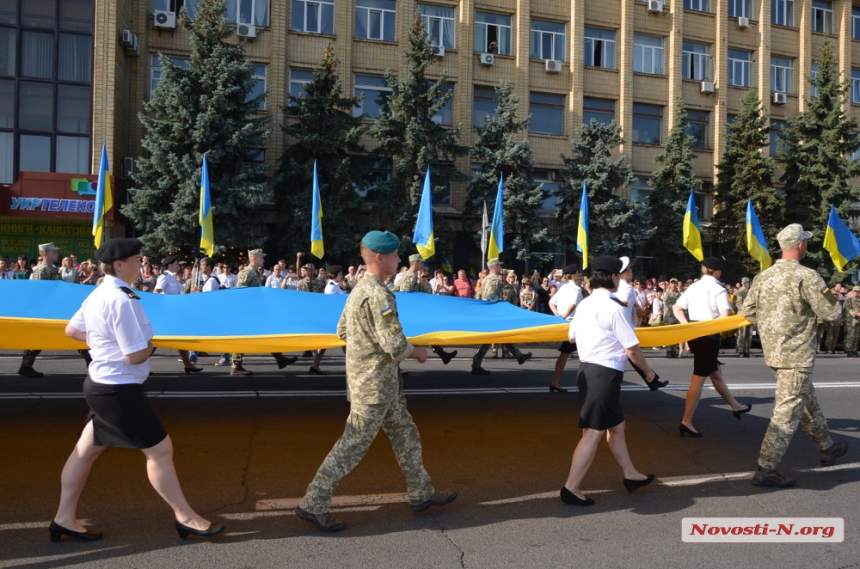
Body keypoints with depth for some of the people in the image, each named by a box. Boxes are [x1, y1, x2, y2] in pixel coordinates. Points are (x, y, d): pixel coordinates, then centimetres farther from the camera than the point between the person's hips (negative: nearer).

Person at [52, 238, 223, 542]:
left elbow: (71, 330, 21)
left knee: (86, 450, 17)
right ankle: (185, 517, 10)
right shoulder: (122, 300, -24)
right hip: (119, 390, -10)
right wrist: (150, 344, -4)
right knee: (160, 449, -1)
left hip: (102, 384, 10)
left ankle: (64, 519, 30)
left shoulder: (98, 294, 7)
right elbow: (137, 355, -24)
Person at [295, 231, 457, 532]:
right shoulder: (379, 295, -22)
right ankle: (313, 505, 10)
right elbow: (396, 346, -25)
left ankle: (421, 494, 32)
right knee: (353, 444, -1)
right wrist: (417, 352, -7)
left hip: (372, 380, 10)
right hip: (375, 385, -10)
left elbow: (342, 331, 17)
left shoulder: (358, 289, 8)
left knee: (405, 434, 19)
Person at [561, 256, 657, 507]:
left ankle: (631, 475, 35)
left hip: (587, 368, 9)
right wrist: (648, 371, 4)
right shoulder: (614, 307, -16)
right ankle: (571, 488, 0)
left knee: (616, 426, 21)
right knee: (594, 432, -4)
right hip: (605, 373, -9)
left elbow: (571, 337, 20)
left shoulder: (584, 304, 9)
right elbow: (632, 348, -13)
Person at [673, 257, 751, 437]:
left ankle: (736, 406, 40)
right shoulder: (718, 289, -9)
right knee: (699, 378, -6)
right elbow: (725, 317, -19)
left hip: (694, 333, 8)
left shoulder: (693, 287, 11)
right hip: (709, 335, -8)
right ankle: (686, 422, -5)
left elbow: (676, 308, 14)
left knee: (716, 373, 22)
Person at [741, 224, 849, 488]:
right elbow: (830, 313, -14)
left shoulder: (763, 276, 4)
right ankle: (765, 470, -1)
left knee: (807, 400, 25)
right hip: (796, 355, -8)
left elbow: (748, 312, 7)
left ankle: (826, 448, 43)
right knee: (787, 413, -3)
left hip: (773, 352, 8)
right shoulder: (806, 276, -17)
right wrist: (831, 297, 7)